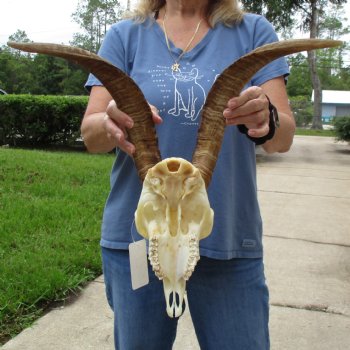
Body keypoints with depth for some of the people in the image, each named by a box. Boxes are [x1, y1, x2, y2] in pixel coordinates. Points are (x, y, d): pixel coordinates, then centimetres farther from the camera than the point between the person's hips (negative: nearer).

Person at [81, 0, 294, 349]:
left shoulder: (253, 32, 3)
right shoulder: (125, 36, 4)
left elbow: (284, 137, -5)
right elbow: (90, 133, -4)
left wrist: (264, 119, -29)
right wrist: (115, 122, -28)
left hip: (227, 240, 0)